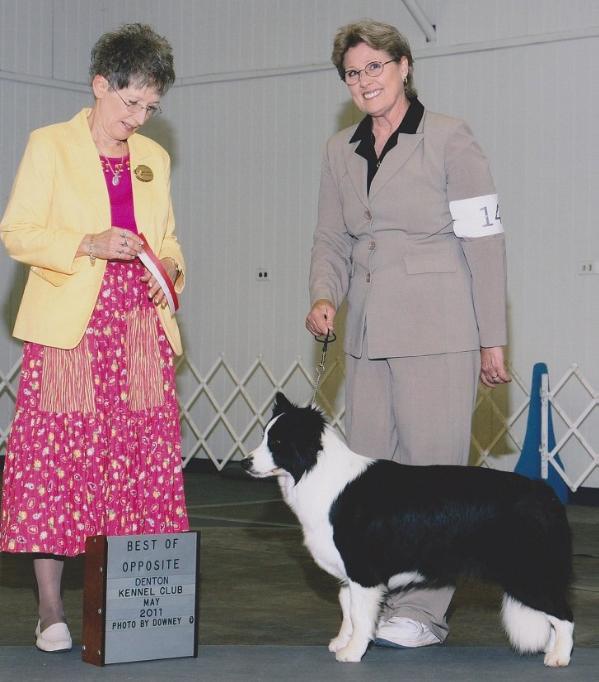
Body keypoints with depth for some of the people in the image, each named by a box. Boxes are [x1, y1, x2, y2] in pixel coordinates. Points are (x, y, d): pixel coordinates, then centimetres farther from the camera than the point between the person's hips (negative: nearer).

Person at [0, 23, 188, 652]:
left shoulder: (153, 157, 17)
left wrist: (168, 266, 1)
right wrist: (88, 245, -16)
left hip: (139, 326, 4)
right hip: (69, 328, -4)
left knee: (140, 459, 0)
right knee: (56, 458, -6)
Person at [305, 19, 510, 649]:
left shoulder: (449, 139, -4)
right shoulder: (339, 151, 13)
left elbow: (484, 240, -4)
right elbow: (331, 238, 18)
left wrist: (492, 340, -6)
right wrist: (325, 296, -3)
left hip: (439, 334, -6)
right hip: (368, 335, 6)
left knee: (433, 467, -6)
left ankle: (424, 612, 2)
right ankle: (379, 602, 15)